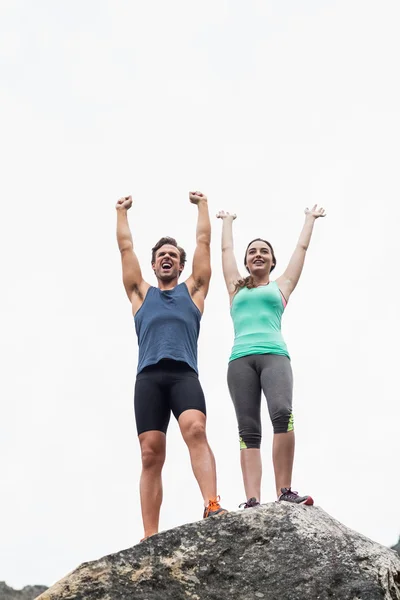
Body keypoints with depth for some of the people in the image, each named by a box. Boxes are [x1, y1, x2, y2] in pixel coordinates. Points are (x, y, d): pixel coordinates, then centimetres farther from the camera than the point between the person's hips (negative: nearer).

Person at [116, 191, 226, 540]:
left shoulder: (193, 290, 24)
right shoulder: (141, 293, 26)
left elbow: (204, 242, 26)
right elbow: (125, 247, 30)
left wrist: (202, 205, 34)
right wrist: (122, 211, 39)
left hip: (184, 374, -1)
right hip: (149, 377, 1)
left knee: (196, 431, -28)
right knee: (151, 455, -8)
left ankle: (212, 507, -41)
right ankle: (150, 536, -12)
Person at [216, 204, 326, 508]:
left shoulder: (281, 285, 24)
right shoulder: (237, 288, 27)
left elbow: (301, 248, 34)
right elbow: (226, 249, 39)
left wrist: (310, 219, 48)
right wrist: (228, 221, 54)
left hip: (274, 354, -2)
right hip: (241, 359, 2)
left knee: (282, 413, -27)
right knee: (248, 431, -10)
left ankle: (285, 492, -28)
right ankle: (253, 500, -20)